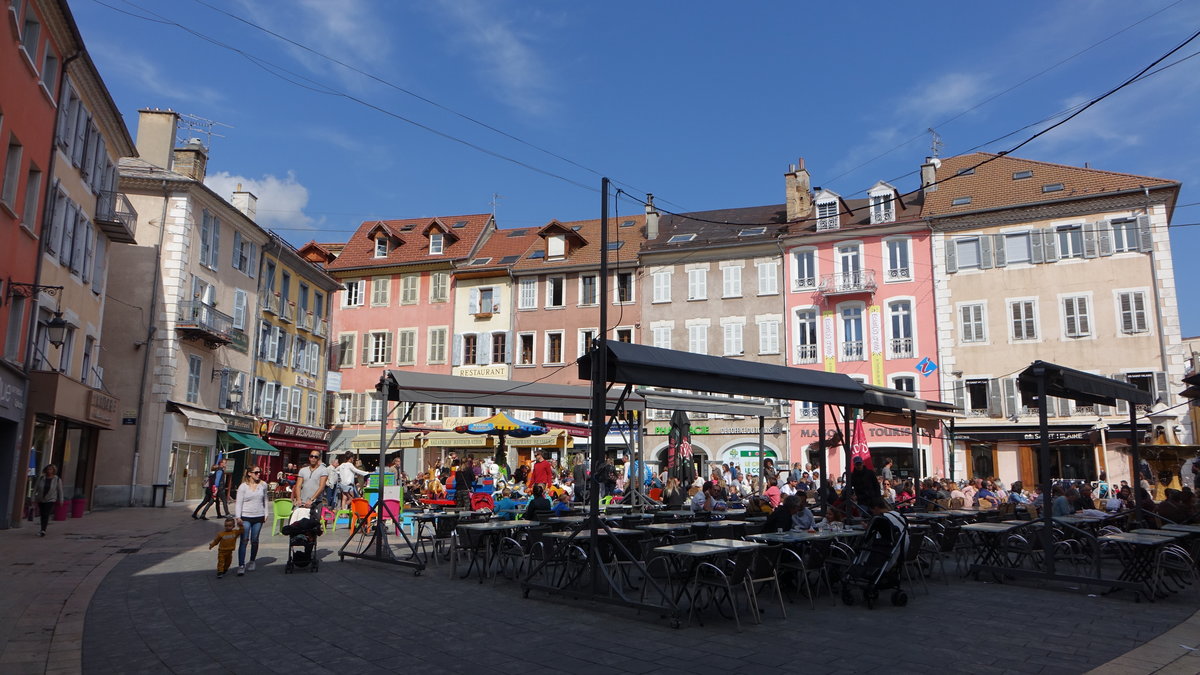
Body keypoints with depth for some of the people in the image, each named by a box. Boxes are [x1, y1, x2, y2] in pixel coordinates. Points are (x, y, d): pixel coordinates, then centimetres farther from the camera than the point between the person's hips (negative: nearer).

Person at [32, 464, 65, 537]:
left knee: (46, 515, -15)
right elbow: (35, 488, 6)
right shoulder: (41, 478, 1)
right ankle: (43, 529, 28)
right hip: (40, 500, 3)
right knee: (42, 515, 12)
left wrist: (61, 500, 1)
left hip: (51, 500, -3)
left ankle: (43, 530, -21)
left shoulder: (57, 479, -3)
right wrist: (33, 497, 3)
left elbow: (60, 490, 1)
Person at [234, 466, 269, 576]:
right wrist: (238, 517, -11)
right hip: (246, 517, -3)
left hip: (258, 517, 3)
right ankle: (241, 565, -7)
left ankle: (252, 562, 25)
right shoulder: (243, 486, -3)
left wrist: (266, 514, 11)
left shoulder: (263, 485, 5)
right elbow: (238, 503, -4)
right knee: (244, 540, -7)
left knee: (254, 540, 9)